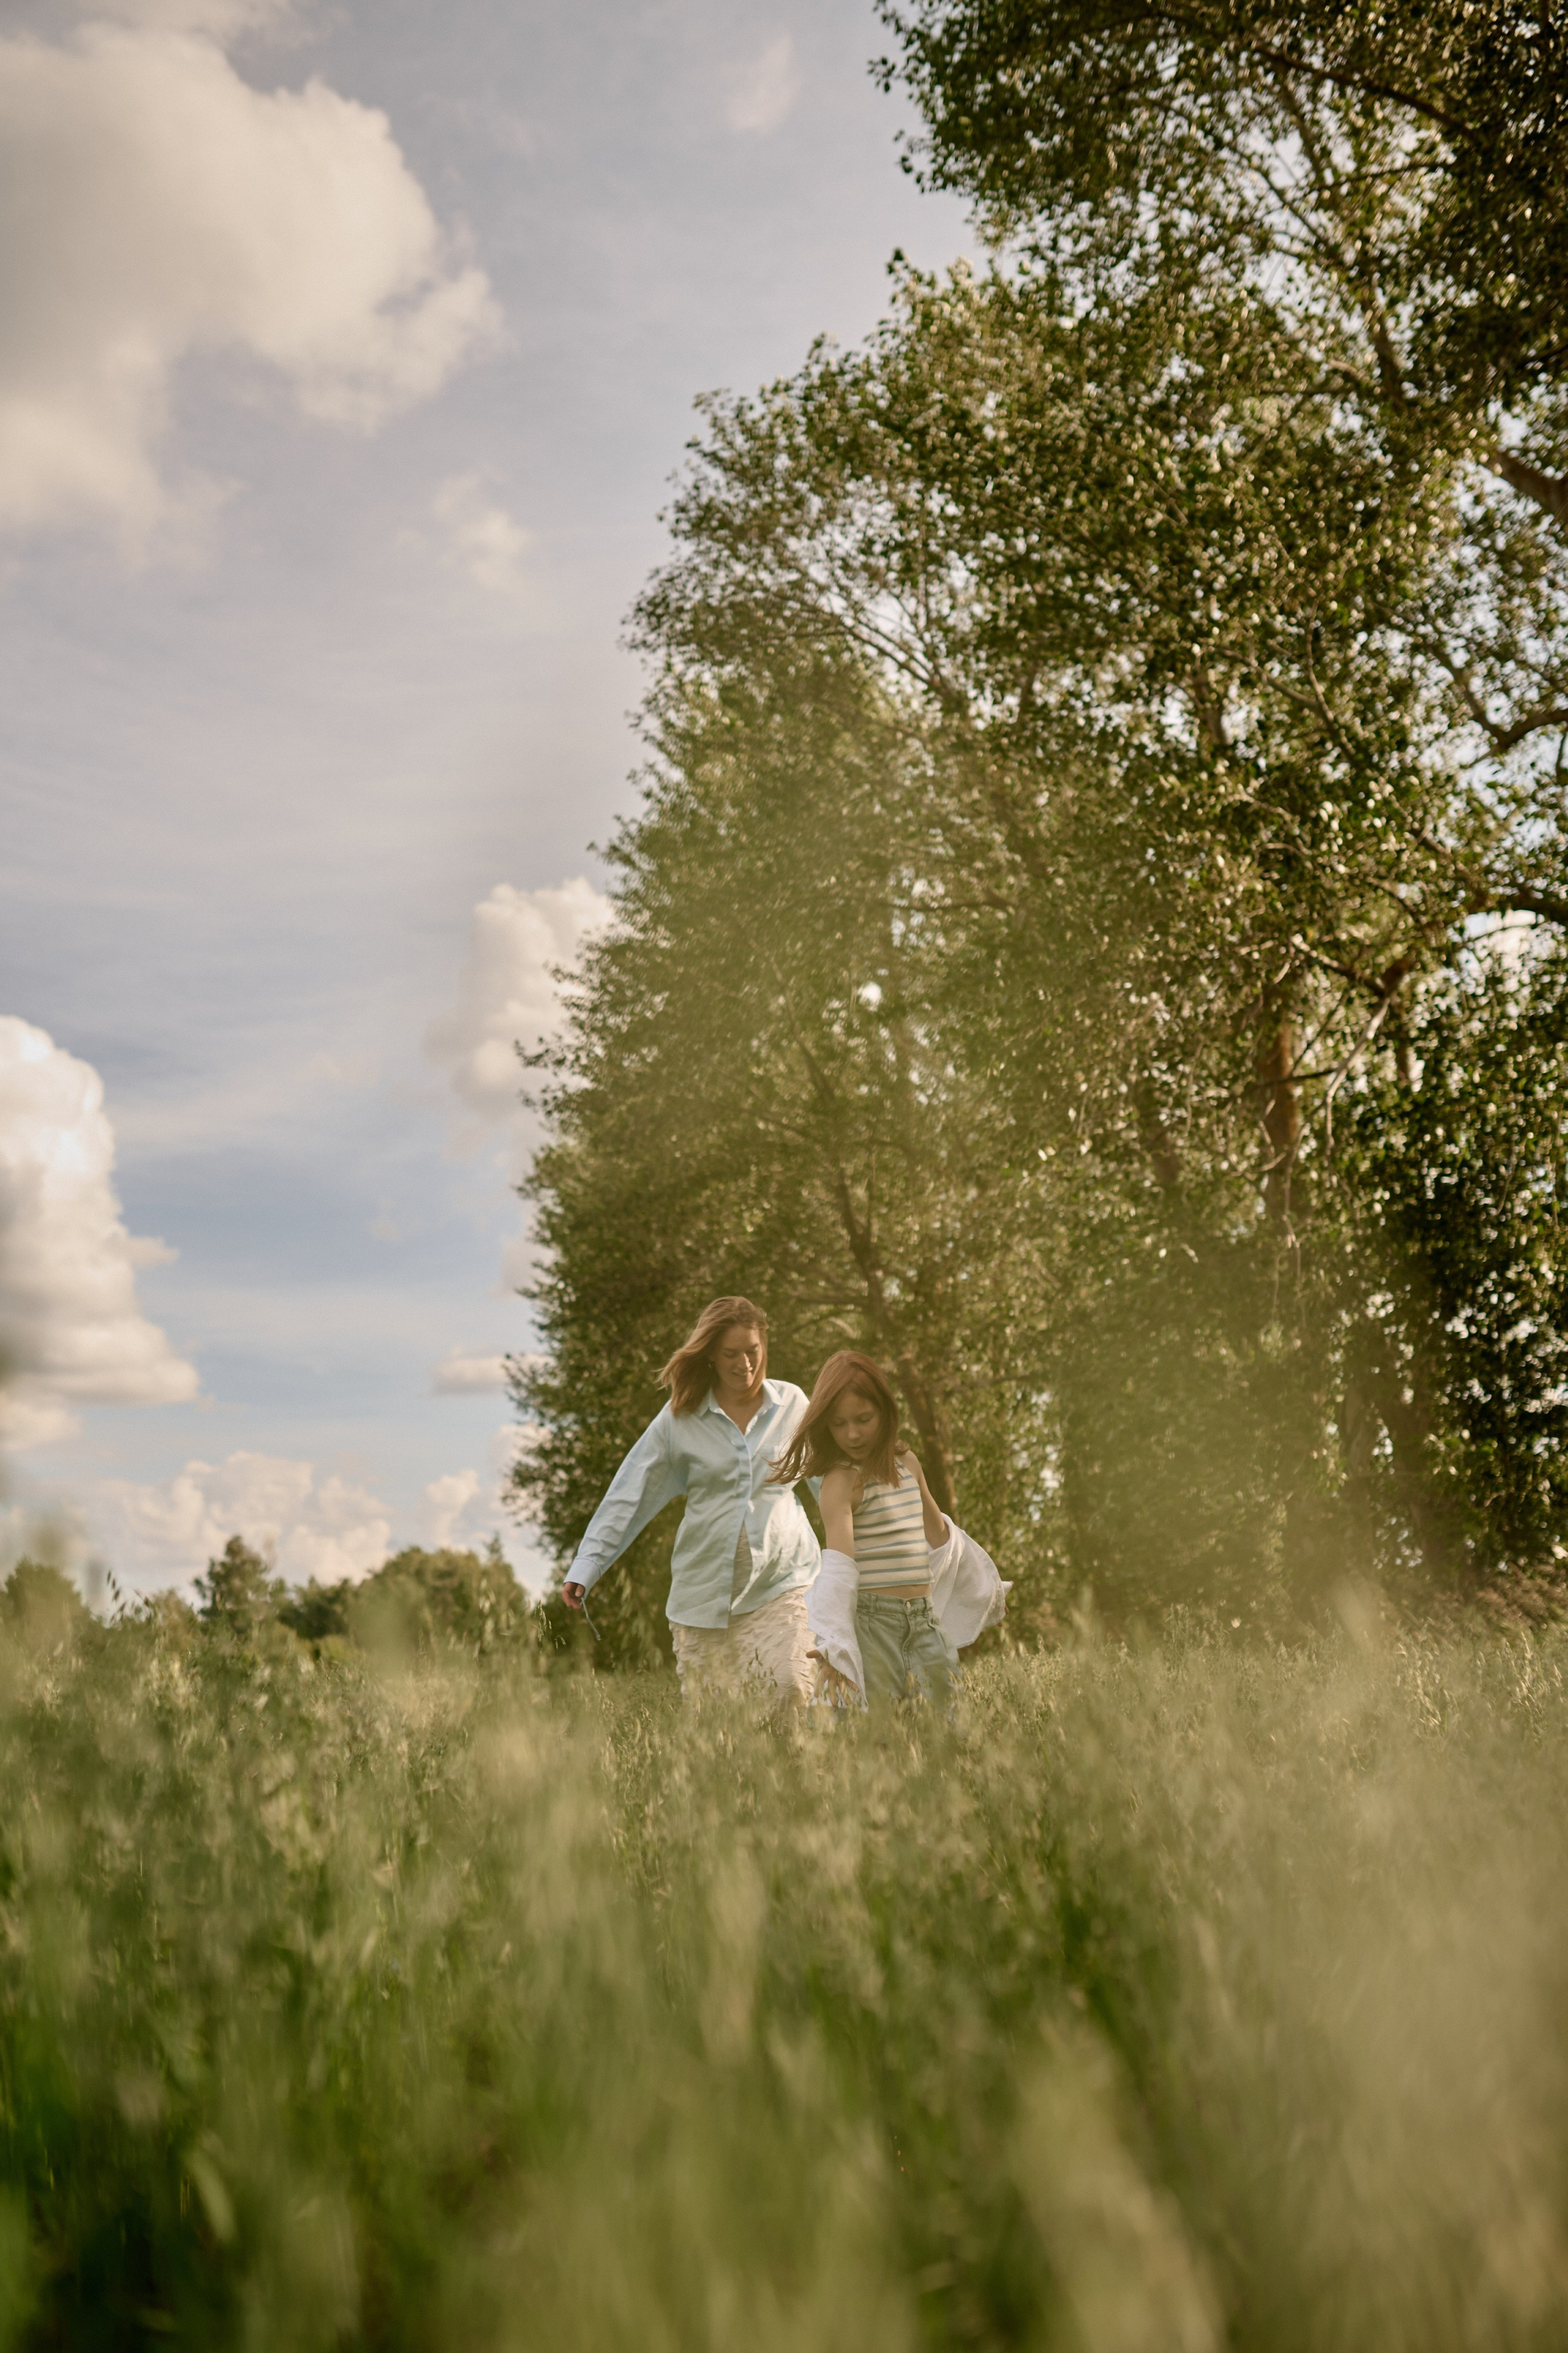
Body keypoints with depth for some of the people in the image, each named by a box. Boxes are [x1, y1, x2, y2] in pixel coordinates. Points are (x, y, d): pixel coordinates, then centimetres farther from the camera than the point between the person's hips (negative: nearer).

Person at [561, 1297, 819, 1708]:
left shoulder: (792, 1403, 5)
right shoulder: (680, 1418, 1)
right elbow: (629, 1496, 3)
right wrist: (586, 1567, -2)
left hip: (782, 1580, 0)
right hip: (705, 1587, 0)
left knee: (795, 1690, -19)